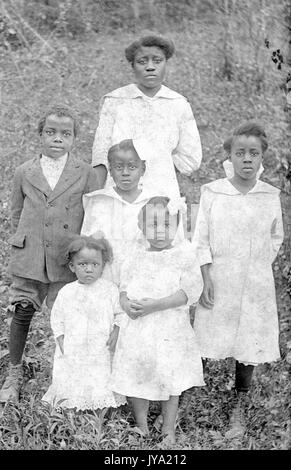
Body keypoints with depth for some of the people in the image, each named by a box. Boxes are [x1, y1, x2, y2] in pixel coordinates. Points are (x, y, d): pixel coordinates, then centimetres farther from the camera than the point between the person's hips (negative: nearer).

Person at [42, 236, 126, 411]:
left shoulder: (110, 289, -4)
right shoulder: (66, 292, -1)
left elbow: (120, 313, 6)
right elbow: (57, 320, 7)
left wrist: (116, 331, -8)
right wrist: (61, 343, 0)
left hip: (101, 352, -1)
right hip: (72, 353, 1)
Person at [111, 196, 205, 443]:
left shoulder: (184, 254, -4)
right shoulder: (136, 257, 6)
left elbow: (190, 291, -13)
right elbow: (124, 288, 10)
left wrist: (156, 305, -21)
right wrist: (127, 305, -13)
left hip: (171, 331, -3)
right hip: (137, 330, 3)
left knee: (171, 381, 6)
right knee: (136, 379, 9)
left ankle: (169, 430, 25)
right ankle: (141, 428, 29)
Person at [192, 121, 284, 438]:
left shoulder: (270, 196, 1)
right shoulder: (212, 192, -4)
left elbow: (276, 237, 14)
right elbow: (201, 239, -3)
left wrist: (260, 266, 6)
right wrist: (206, 278, -7)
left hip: (256, 284, 2)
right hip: (219, 281, -2)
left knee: (249, 346, 7)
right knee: (208, 342, 1)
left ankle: (239, 409, 23)